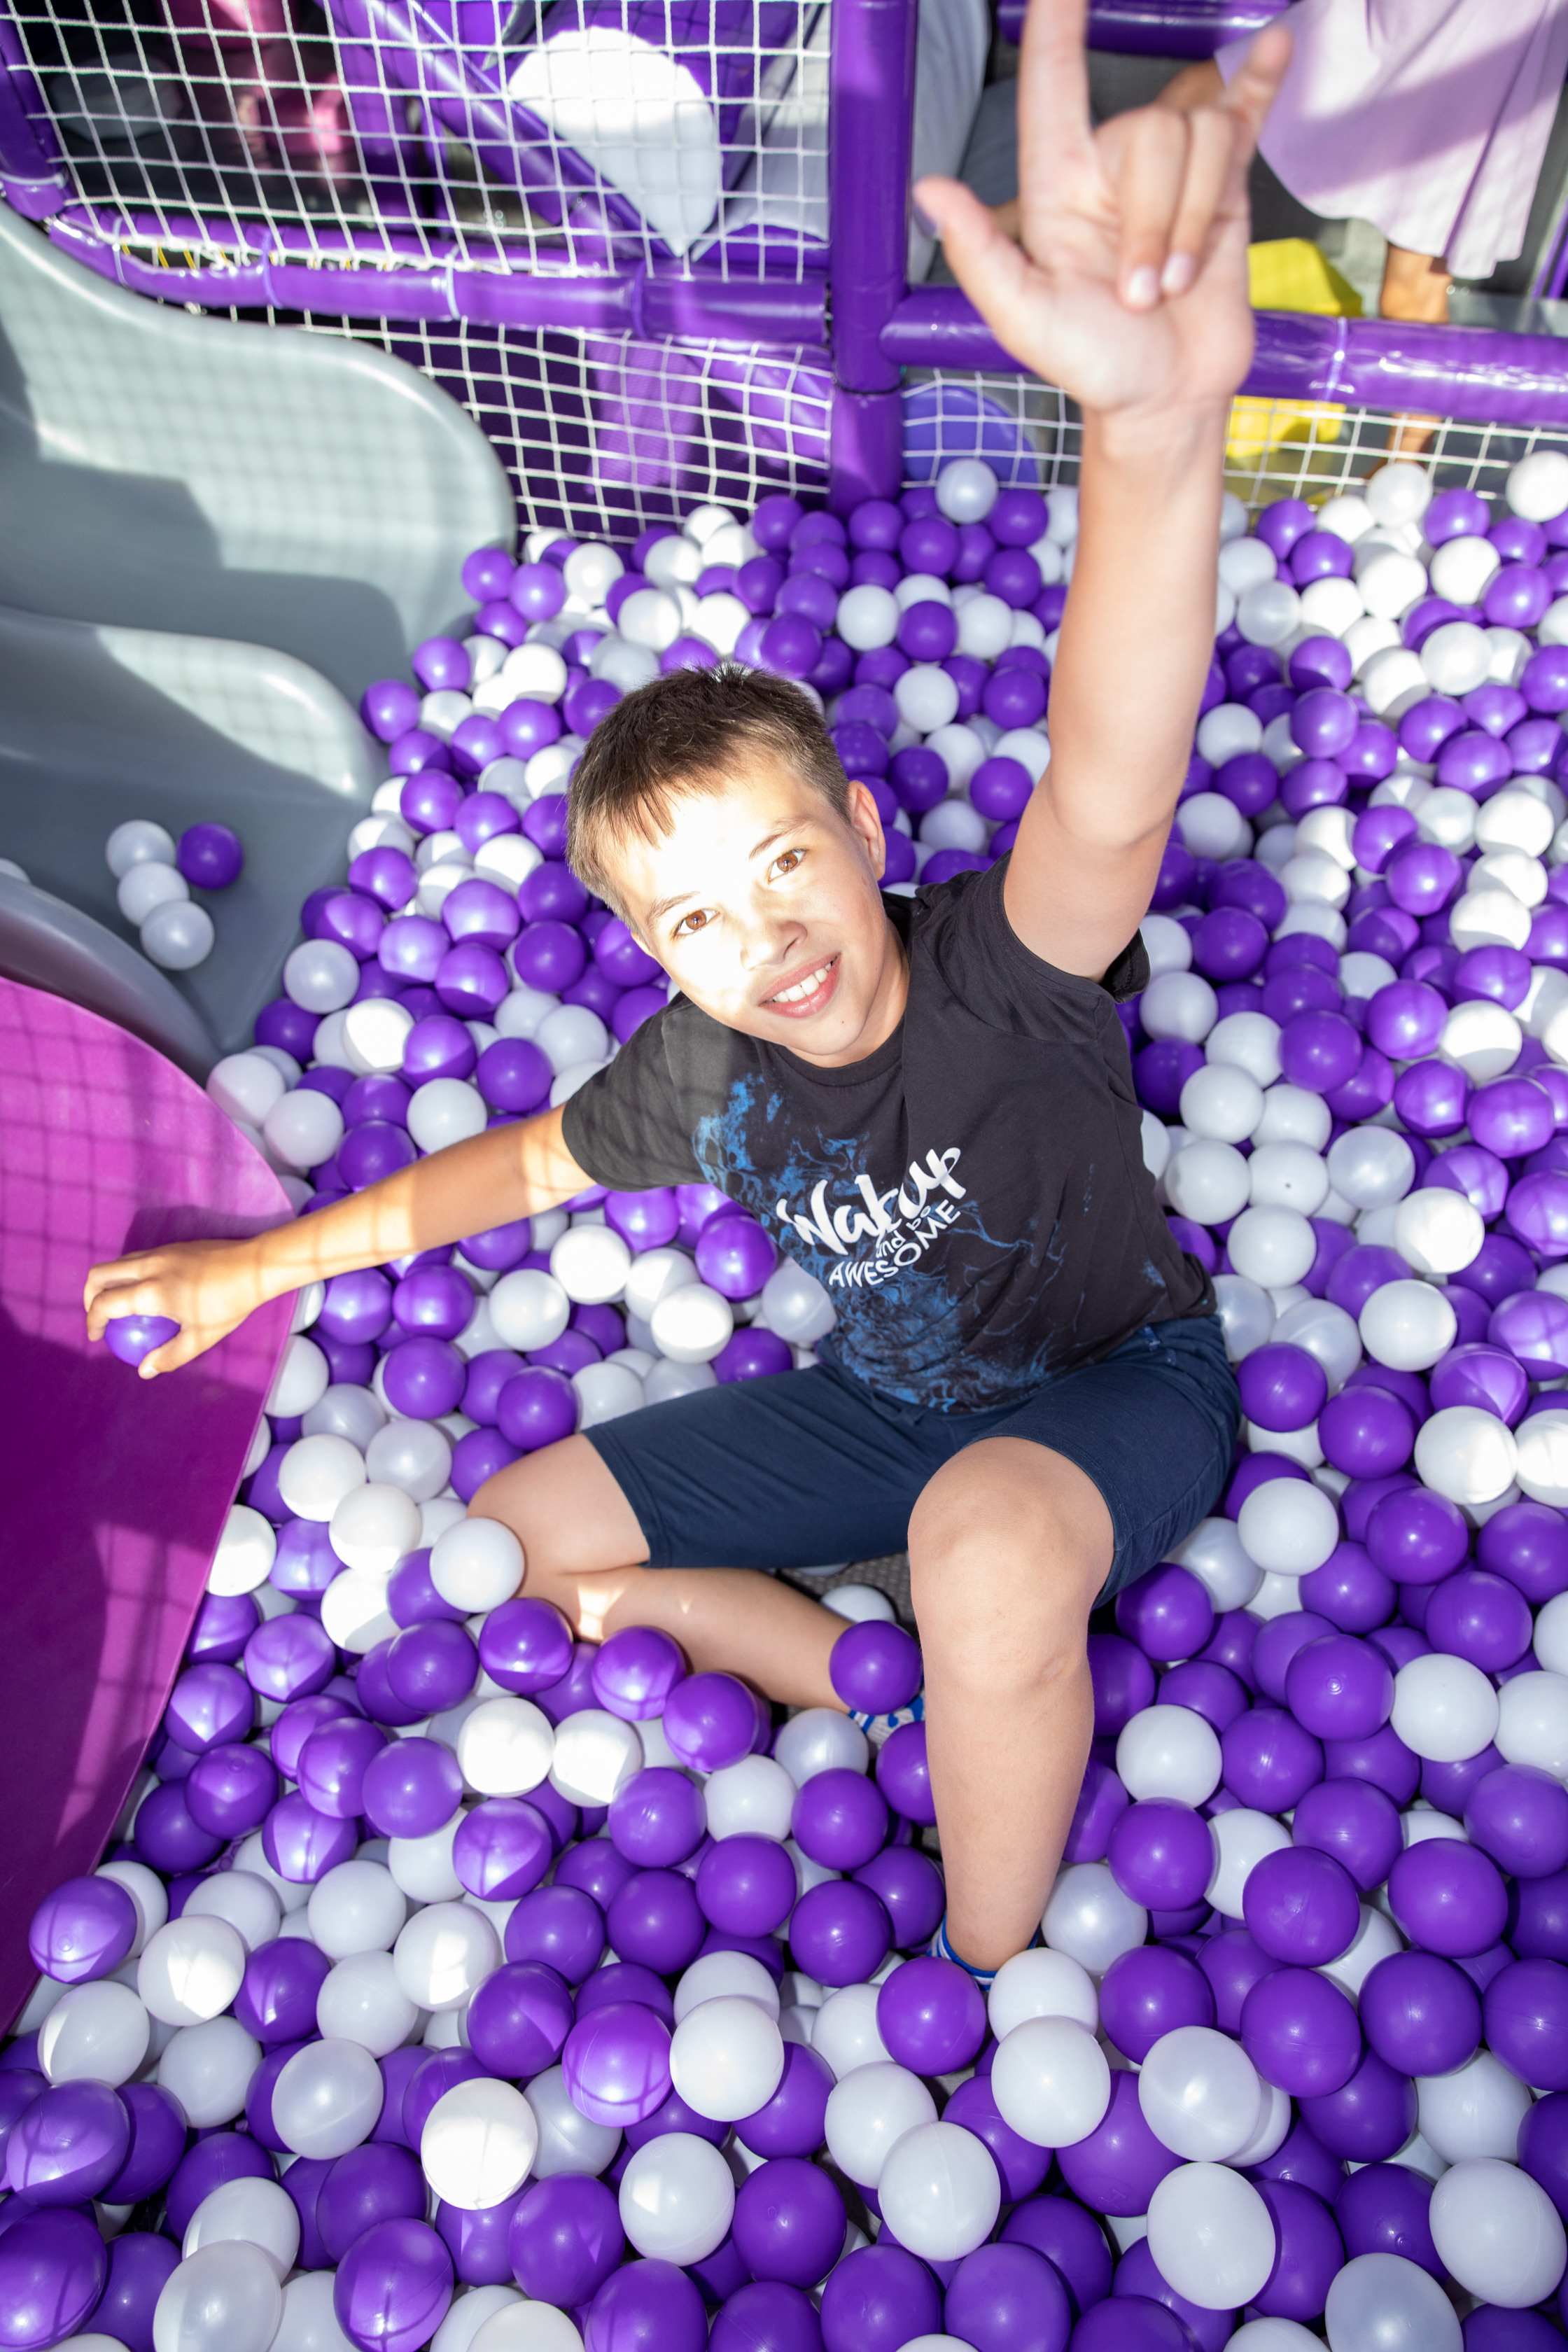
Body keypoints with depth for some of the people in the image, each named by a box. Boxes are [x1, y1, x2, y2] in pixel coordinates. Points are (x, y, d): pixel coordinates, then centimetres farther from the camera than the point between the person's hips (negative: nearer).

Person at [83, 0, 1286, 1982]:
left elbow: (1114, 797, -53)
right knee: (517, 1533, 5)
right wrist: (257, 1261, 9)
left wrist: (1155, 422, -72)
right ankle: (940, 1704, -3)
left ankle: (987, 1968, -10)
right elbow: (522, 1163, 4)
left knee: (989, 1539, -42)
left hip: (1123, 1388, -5)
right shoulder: (700, 1075, -14)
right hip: (885, 1405, 6)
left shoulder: (1004, 967, -30)